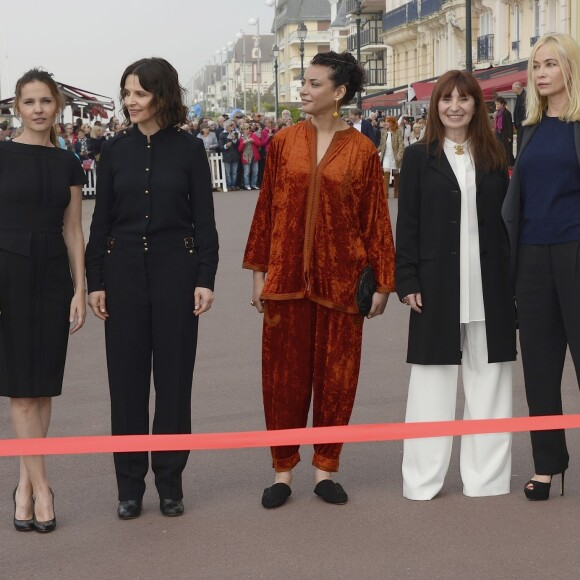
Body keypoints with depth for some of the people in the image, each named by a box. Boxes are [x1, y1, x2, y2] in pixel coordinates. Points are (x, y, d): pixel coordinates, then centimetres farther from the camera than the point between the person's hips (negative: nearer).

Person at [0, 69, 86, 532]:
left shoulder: (68, 164, 9)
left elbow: (72, 230, 9)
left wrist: (80, 290, 4)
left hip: (53, 276, 3)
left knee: (43, 386, 5)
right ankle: (40, 486, 2)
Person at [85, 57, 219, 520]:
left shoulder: (189, 149, 0)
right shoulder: (115, 151, 5)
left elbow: (204, 219, 0)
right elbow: (101, 221, 7)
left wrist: (205, 279, -6)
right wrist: (95, 281, 2)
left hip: (175, 269, -2)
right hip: (124, 270, 2)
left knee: (174, 377, 4)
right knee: (127, 378, 5)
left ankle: (170, 481, 16)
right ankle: (130, 484, 15)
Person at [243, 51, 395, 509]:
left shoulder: (362, 150, -1)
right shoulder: (284, 143, 4)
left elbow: (376, 219, 1)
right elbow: (266, 209, 7)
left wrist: (382, 283, 0)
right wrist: (259, 272, 6)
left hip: (340, 278, -1)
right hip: (287, 277, 1)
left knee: (336, 375, 6)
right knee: (284, 375, 5)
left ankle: (325, 468, 20)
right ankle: (283, 471, 17)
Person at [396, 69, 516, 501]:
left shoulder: (494, 157, 10)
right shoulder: (419, 157, 4)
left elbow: (506, 221, 8)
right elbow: (407, 224, 1)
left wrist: (512, 282, 3)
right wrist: (407, 282, -7)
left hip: (488, 286, 2)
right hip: (437, 283, -2)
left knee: (488, 383, 5)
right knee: (433, 382, 2)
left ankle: (487, 479, 13)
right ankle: (423, 481, 8)